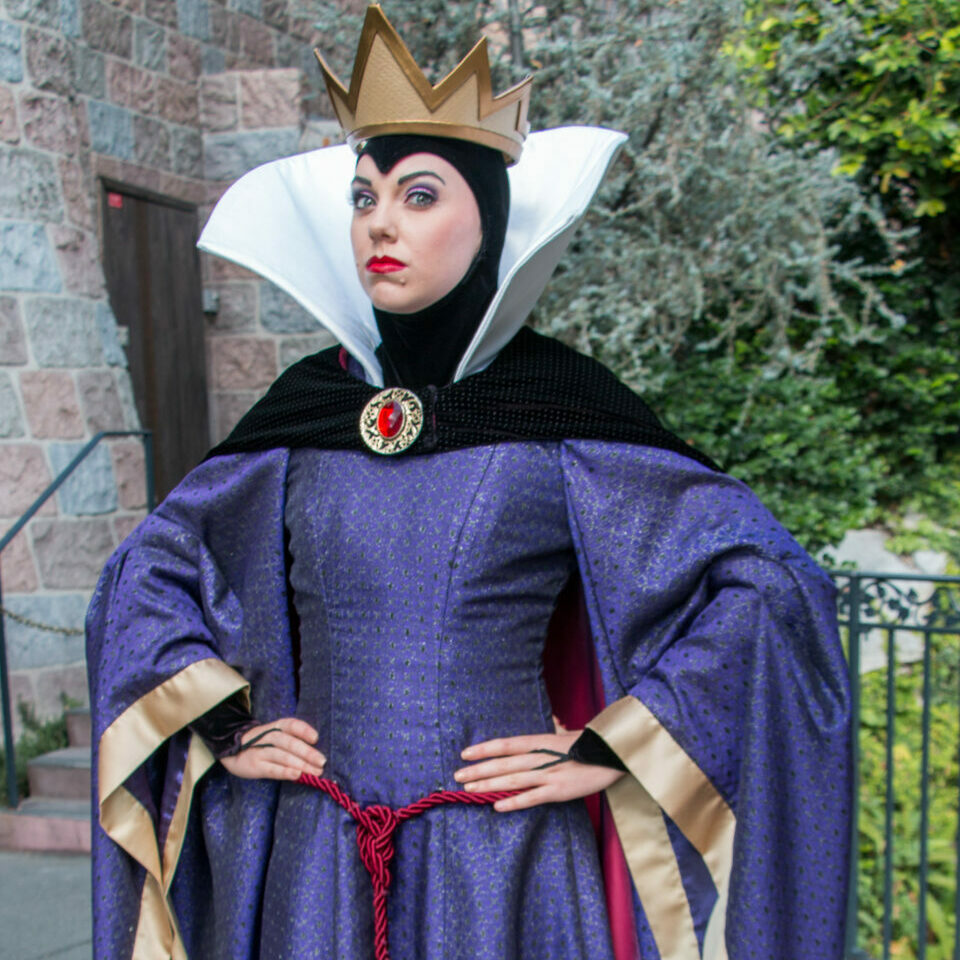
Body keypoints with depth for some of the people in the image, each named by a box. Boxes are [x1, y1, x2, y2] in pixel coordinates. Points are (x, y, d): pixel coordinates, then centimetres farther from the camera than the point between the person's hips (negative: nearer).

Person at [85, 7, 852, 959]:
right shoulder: (311, 401, 2)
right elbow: (144, 572, 15)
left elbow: (768, 584, -9)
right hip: (316, 860, 4)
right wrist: (221, 724, 3)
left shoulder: (560, 404, -9)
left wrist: (608, 752, -11)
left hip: (505, 858, -3)